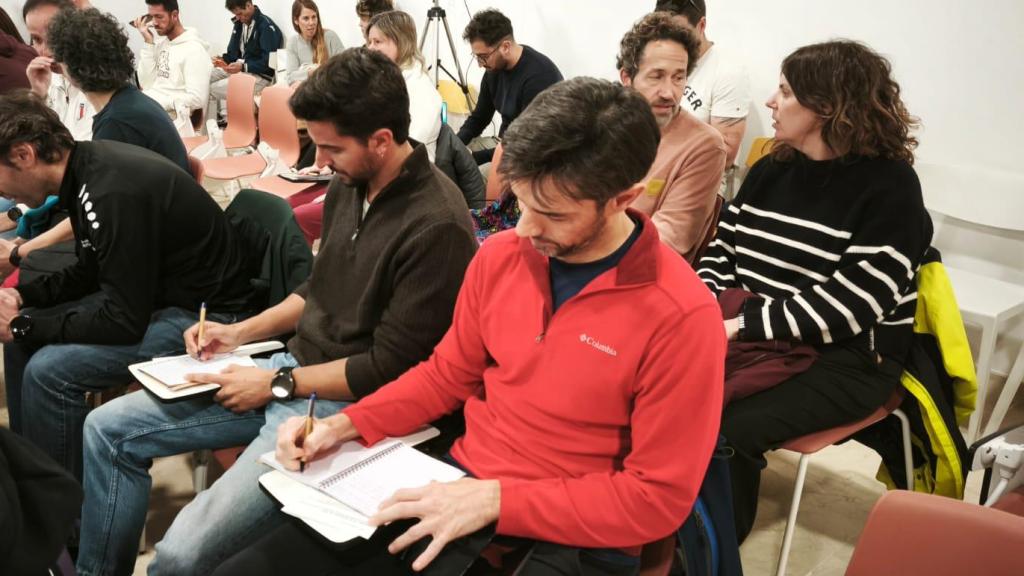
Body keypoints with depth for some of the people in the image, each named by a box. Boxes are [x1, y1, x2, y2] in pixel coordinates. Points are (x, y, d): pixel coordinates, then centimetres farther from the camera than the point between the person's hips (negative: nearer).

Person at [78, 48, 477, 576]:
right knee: (108, 429, 9)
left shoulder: (438, 227, -24)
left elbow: (388, 369, -20)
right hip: (292, 369, 9)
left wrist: (277, 384, -12)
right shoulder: (349, 185, 3)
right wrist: (241, 332, 8)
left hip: (345, 403, -9)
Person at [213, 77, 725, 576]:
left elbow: (659, 496, -14)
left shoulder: (682, 316, -18)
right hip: (456, 485, 5)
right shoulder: (500, 255, -1)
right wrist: (344, 425, -1)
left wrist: (496, 500, -19)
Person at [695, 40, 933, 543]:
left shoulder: (888, 186, -11)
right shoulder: (771, 170, 10)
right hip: (760, 334, 6)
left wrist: (743, 324, -24)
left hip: (849, 357, -6)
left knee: (730, 426, -26)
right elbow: (724, 251, 12)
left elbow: (850, 304, -19)